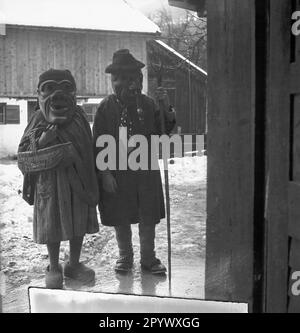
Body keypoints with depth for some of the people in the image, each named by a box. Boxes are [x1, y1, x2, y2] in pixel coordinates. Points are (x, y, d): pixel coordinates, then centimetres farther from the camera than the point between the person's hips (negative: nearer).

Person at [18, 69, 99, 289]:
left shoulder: (78, 116, 3)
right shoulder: (40, 119, -4)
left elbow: (89, 148, 8)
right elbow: (24, 152, -5)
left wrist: (91, 177, 3)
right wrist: (41, 141, -24)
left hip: (78, 178, 3)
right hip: (50, 180, -2)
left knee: (79, 223, 10)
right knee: (52, 224, 6)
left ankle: (74, 264, 29)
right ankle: (54, 268, 25)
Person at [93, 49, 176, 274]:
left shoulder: (148, 104, 4)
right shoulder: (107, 106, -4)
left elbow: (164, 131, 5)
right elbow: (99, 144, -6)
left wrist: (166, 108, -10)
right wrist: (105, 173, -12)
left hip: (147, 171, 2)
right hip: (117, 173, -2)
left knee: (148, 217, 9)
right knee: (121, 218, 9)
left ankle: (148, 258, 25)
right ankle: (125, 257, 28)